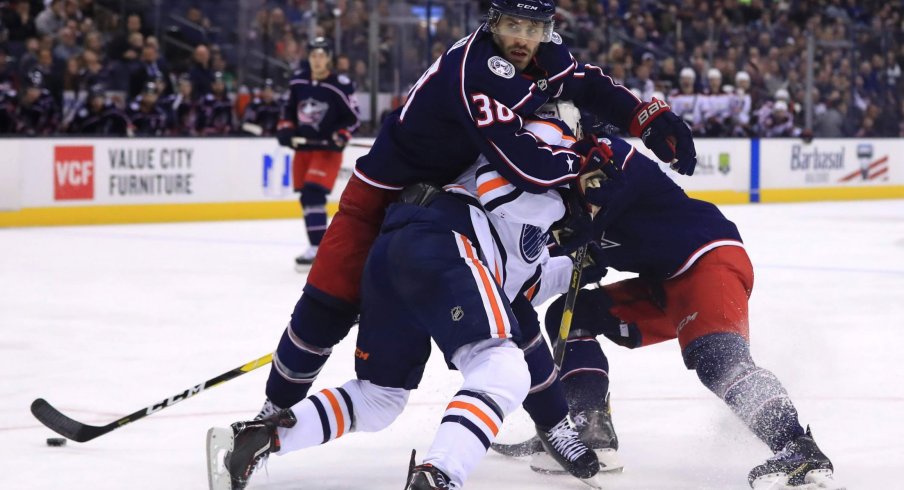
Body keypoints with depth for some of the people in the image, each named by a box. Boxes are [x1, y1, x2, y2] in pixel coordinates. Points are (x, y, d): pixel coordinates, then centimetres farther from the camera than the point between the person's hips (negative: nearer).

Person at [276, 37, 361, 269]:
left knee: (313, 194, -20)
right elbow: (289, 109, 17)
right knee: (305, 197, 9)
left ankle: (317, 249, -22)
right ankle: (317, 246, 21)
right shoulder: (298, 81, 4)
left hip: (327, 149, -6)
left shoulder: (341, 86, -11)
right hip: (303, 147, 6)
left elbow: (353, 118, -6)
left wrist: (340, 137, -20)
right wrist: (285, 128, 0)